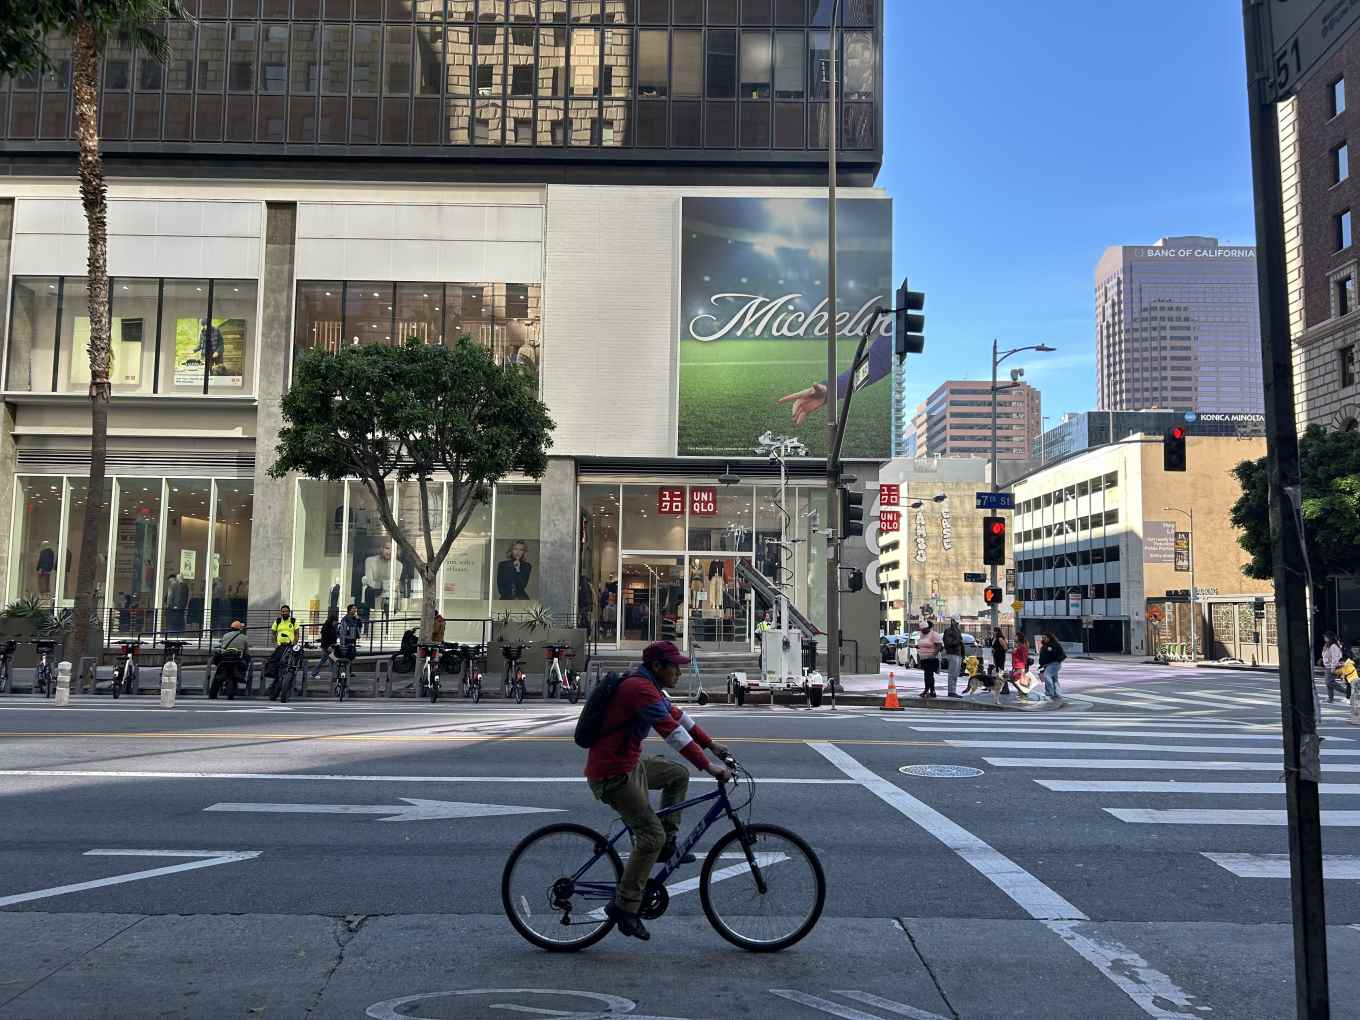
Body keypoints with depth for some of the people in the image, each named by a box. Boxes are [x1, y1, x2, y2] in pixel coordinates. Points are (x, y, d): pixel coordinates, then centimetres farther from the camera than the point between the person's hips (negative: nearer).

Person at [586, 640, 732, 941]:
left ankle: (667, 846, 20)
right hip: (612, 774, -10)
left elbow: (677, 715, 21)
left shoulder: (649, 687, 12)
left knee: (678, 774, 18)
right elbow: (671, 731, -28)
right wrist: (708, 767, -29)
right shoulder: (640, 688, -22)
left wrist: (711, 744, 19)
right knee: (651, 835, -11)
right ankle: (624, 907, -3)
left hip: (630, 763, 10)